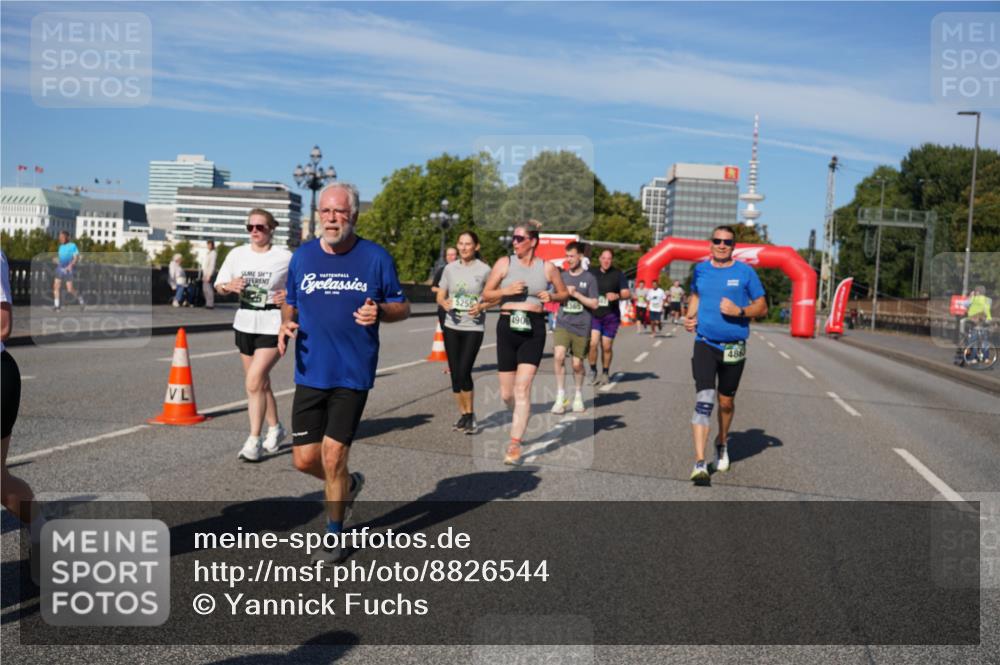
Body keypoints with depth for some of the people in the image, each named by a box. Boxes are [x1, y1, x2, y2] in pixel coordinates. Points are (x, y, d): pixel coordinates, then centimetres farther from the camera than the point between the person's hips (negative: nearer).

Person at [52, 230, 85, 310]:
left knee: (69, 290, -8)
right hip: (60, 268, 6)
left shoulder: (73, 246, -4)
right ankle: (56, 305, -6)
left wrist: (70, 266, -22)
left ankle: (79, 298, 17)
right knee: (56, 286, -8)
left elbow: (76, 258, -9)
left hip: (68, 270, -6)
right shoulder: (61, 247, 15)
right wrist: (56, 260, 4)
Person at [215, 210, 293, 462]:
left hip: (273, 325, -5)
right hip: (245, 323, 5)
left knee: (254, 382, -13)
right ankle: (275, 428, 36)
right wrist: (230, 286, -11)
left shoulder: (285, 257, -7)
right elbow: (219, 285, 11)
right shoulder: (237, 254, 4)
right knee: (260, 382, 15)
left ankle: (254, 441, -2)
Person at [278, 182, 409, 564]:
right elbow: (290, 303, 17)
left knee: (333, 456, -2)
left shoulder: (375, 257, -4)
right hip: (310, 373, 4)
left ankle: (334, 534, 21)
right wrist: (286, 324, -5)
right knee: (304, 459, 5)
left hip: (353, 374, -3)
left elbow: (402, 308, 2)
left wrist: (379, 312, -19)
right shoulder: (302, 256, 4)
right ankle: (348, 485, 39)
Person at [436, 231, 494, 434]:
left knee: (464, 372, -12)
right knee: (455, 373, 6)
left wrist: (481, 306, -17)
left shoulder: (484, 270, -4)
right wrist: (445, 303, -12)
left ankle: (470, 414, 7)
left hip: (474, 328, -4)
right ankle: (463, 415, 20)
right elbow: (440, 296, 11)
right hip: (452, 327, 4)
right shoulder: (450, 268, 6)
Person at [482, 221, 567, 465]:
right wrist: (507, 290, -11)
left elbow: (564, 294, 17)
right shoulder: (504, 263, 5)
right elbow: (486, 293, 7)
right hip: (507, 326, 2)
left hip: (534, 328, -1)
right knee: (506, 393, 7)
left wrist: (551, 296, -5)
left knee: (522, 388, -12)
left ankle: (515, 445, -7)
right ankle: (520, 419, 38)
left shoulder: (547, 267, 6)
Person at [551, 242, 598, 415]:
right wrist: (564, 293, -3)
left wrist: (575, 294, -12)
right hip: (562, 324, 1)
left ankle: (578, 396, 30)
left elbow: (594, 304, -4)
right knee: (559, 356, -20)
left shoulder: (589, 278, 0)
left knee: (577, 364, 6)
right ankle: (560, 397, -11)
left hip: (581, 327, -1)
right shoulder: (562, 276, 8)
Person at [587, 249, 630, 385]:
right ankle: (593, 371, 2)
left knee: (606, 347, 4)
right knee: (593, 343, -15)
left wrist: (617, 296, -20)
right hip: (593, 314, 0)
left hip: (611, 315, 0)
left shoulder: (618, 274, 4)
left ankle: (605, 373, 23)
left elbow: (626, 293, 0)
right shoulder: (591, 272, 5)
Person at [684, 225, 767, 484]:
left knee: (726, 402, 14)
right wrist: (690, 316, 5)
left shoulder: (745, 272, -2)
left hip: (734, 347, 0)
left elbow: (762, 307, 1)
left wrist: (739, 311, -18)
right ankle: (700, 464, -16)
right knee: (704, 400, -13)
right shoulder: (701, 269, 6)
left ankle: (722, 443, 42)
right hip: (705, 344, 0)